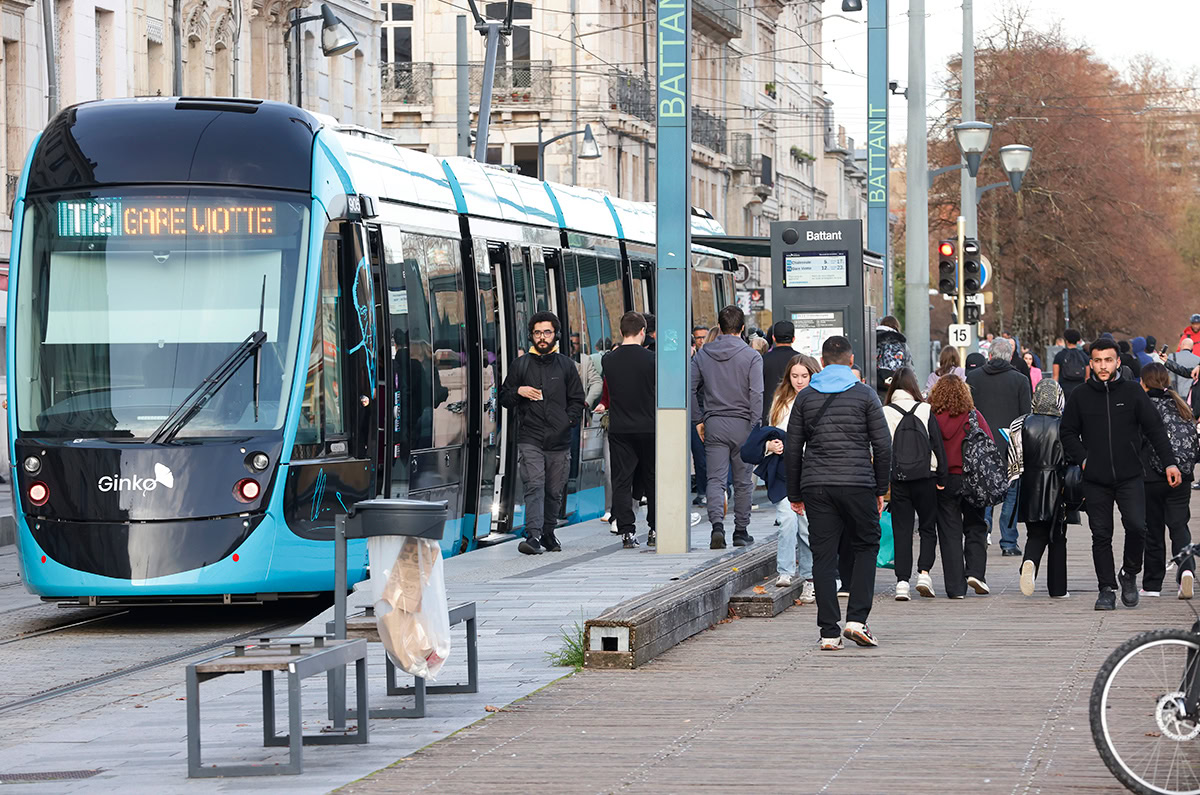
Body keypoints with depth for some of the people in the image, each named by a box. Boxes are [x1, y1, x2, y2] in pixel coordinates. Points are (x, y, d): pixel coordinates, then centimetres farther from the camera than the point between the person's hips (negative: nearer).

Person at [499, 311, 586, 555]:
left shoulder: (566, 365, 12)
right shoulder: (521, 365, 10)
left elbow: (577, 400, 15)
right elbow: (504, 399, 15)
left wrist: (569, 420, -2)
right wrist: (518, 392, -6)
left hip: (559, 441, 2)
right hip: (530, 439, -2)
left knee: (554, 491, 7)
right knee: (534, 486, -15)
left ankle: (548, 533, 22)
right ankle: (533, 536, -23)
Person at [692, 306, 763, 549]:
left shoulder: (703, 354, 4)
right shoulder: (751, 356, -6)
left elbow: (690, 388, 2)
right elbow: (756, 395, -11)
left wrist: (698, 420, 9)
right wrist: (755, 428, -8)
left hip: (713, 425, 2)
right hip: (742, 424, -2)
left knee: (715, 479, 0)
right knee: (743, 482, 9)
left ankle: (717, 524, -22)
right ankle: (741, 533, 15)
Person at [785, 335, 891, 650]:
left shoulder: (805, 397, 9)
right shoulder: (865, 394, 2)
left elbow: (792, 449, 9)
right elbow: (882, 445, -1)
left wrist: (794, 494, 15)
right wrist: (881, 488, 8)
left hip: (816, 486, 2)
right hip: (857, 483, -2)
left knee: (823, 557, 4)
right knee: (866, 547, 12)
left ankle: (829, 632, 0)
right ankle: (857, 619, -1)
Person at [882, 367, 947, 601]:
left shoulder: (884, 413, -4)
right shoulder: (925, 410, -3)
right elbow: (937, 445, -1)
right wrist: (941, 478, 7)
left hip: (897, 478, 0)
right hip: (924, 476, 0)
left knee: (901, 529, 4)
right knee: (928, 527, 13)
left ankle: (902, 581, -2)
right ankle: (924, 572, -2)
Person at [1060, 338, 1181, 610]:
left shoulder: (1132, 392, 3)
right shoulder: (1080, 396, 5)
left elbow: (1155, 429, 4)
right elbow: (1068, 433, 13)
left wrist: (1169, 462, -3)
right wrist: (1083, 459, -2)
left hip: (1130, 477, -1)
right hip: (1095, 480, 1)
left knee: (1136, 527, -14)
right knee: (1101, 535, 2)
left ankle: (1129, 574, 10)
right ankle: (1107, 589, 11)